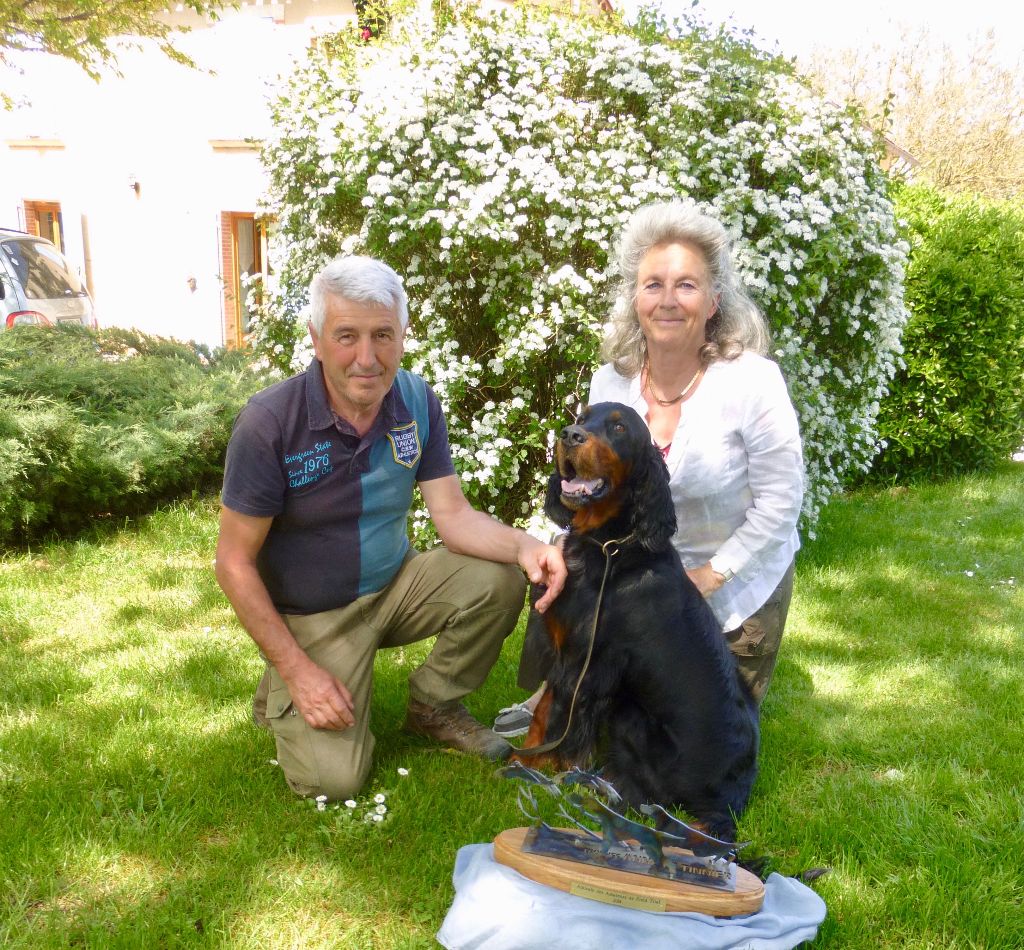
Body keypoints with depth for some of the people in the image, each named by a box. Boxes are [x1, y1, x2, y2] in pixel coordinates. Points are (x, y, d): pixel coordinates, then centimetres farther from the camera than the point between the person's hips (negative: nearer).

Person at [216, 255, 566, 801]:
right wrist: (297, 669, -19)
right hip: (310, 616, -4)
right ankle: (283, 693, 16)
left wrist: (522, 545, -29)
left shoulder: (416, 401, -9)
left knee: (497, 582, -19)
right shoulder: (268, 423, -23)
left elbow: (452, 515, -8)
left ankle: (433, 706, 7)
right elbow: (235, 562, -17)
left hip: (394, 586, 5)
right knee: (333, 779, -18)